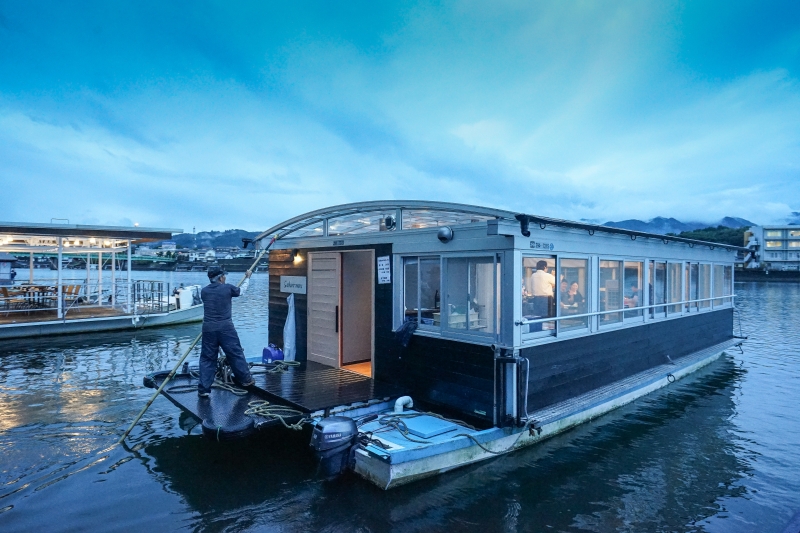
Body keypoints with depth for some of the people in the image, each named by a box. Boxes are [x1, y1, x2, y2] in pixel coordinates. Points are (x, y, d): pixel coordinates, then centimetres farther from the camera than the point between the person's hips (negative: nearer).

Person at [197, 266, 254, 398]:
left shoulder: (204, 291, 6)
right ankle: (246, 379, 24)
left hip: (208, 328, 3)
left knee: (207, 358, 8)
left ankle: (203, 389, 7)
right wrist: (247, 278, 34)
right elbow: (241, 291, 16)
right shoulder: (227, 288, -4)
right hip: (226, 327, -3)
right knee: (236, 353, 11)